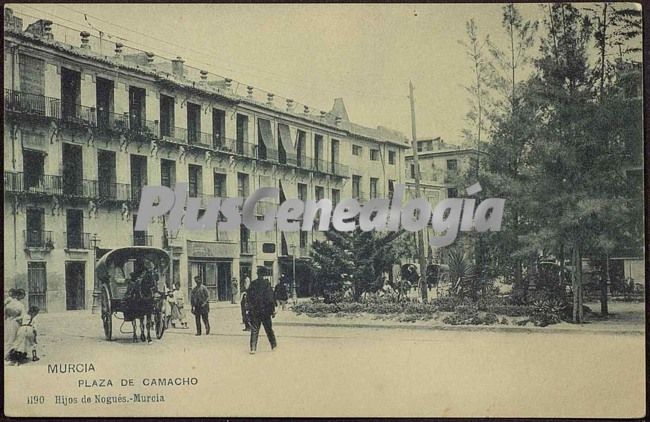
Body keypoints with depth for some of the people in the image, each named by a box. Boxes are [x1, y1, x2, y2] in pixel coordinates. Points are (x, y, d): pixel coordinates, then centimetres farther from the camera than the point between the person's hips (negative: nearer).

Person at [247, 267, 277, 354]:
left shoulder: (252, 284, 0)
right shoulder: (266, 284, -10)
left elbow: (248, 298, 4)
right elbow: (270, 298, -10)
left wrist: (250, 308, 13)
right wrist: (273, 310, -4)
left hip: (254, 311, 2)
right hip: (265, 310, -2)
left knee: (254, 330, 3)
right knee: (268, 328, 13)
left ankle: (253, 348, -5)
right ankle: (273, 344, 26)